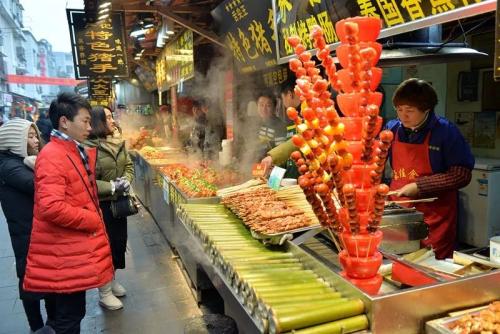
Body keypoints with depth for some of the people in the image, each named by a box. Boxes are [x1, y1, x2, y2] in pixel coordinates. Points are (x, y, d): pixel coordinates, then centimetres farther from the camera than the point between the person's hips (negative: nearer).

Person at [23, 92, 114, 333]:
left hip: (74, 247, 9)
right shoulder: (52, 156, -20)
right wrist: (92, 220, -19)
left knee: (68, 313, 22)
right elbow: (51, 208, -29)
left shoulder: (75, 151, 11)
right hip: (64, 254, -9)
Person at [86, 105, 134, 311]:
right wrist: (112, 187, -22)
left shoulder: (118, 142, 2)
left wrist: (126, 180, -9)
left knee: (119, 242, 17)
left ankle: (112, 280, 39)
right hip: (100, 205, -7)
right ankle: (104, 292, 21)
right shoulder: (89, 147, -18)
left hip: (118, 201, 7)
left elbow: (129, 165, 10)